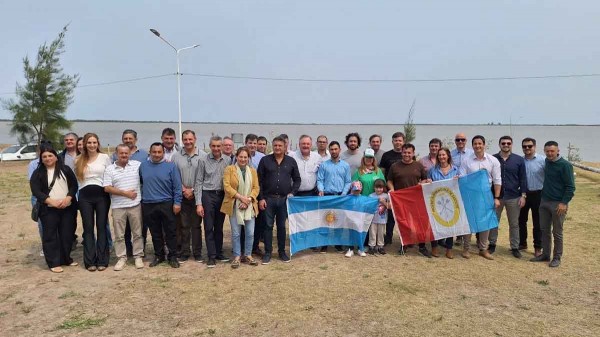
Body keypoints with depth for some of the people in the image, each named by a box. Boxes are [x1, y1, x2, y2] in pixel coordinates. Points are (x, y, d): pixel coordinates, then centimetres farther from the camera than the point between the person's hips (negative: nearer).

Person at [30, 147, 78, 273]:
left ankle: (66, 259, 21)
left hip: (67, 208, 2)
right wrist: (52, 201, -17)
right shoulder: (38, 173, 3)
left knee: (67, 234, 6)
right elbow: (36, 191, -6)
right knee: (50, 235, -1)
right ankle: (54, 263, 6)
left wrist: (68, 198, -12)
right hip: (49, 209, -2)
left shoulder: (65, 169, 8)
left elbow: (74, 185, 5)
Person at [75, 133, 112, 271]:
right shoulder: (79, 160, 10)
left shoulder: (105, 157, 2)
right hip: (85, 196, 2)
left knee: (101, 227, 1)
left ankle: (102, 260, 7)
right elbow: (77, 178, 12)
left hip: (102, 195, -2)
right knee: (88, 228, 4)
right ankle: (90, 261, 10)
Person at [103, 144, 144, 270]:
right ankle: (121, 258, 18)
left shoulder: (137, 165, 2)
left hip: (135, 205, 0)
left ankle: (138, 256, 18)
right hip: (118, 207, 0)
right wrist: (125, 193, -11)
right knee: (119, 235, 7)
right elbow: (107, 188, -6)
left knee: (137, 233, 7)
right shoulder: (110, 169, 1)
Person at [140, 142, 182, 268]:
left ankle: (172, 256, 13)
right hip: (148, 205, 3)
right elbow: (139, 182, 19)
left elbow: (177, 186, -4)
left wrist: (177, 202, -9)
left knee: (170, 232, 3)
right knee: (155, 233, 12)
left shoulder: (171, 166, -3)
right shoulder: (143, 166, 7)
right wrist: (141, 197, 13)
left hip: (167, 204, -3)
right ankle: (158, 255, 25)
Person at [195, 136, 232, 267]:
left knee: (219, 227, 12)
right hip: (208, 195, -2)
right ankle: (212, 256, 8)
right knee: (209, 227, 2)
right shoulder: (203, 160, -4)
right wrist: (199, 203, -7)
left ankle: (219, 253, 24)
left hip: (222, 195, 2)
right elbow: (198, 182, -3)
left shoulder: (228, 160, 1)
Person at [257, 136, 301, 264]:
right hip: (268, 198, -1)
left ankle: (282, 251, 22)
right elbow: (259, 181, 0)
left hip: (284, 199, 1)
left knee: (282, 226, 10)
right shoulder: (265, 160, 1)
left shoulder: (291, 161, 5)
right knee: (268, 226, 4)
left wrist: (292, 193, -3)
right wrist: (261, 198, -5)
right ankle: (267, 252, 14)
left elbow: (297, 179, 11)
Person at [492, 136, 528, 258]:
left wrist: (523, 195, -4)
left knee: (514, 224, 8)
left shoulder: (519, 160, 1)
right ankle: (492, 244, 22)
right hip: (496, 196, 0)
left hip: (514, 197, 0)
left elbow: (523, 179, 2)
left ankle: (515, 247, 19)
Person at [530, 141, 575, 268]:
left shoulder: (565, 165, -13)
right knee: (545, 230, 12)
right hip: (544, 201, 6)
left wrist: (564, 203, -18)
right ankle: (545, 254, 23)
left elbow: (570, 186, -13)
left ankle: (557, 257, 15)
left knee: (557, 233, 4)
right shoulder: (546, 162, 6)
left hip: (558, 204, -6)